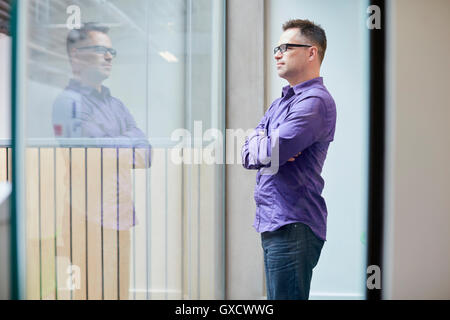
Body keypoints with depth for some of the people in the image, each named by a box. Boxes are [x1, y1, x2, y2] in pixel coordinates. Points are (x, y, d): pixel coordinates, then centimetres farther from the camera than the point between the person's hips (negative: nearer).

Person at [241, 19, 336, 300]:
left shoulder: (315, 101, -13)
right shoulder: (281, 102, 18)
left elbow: (268, 153, -22)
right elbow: (249, 155, 10)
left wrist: (258, 142, 0)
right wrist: (273, 148, -11)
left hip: (293, 226, -9)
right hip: (271, 223, 9)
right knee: (274, 296, 19)